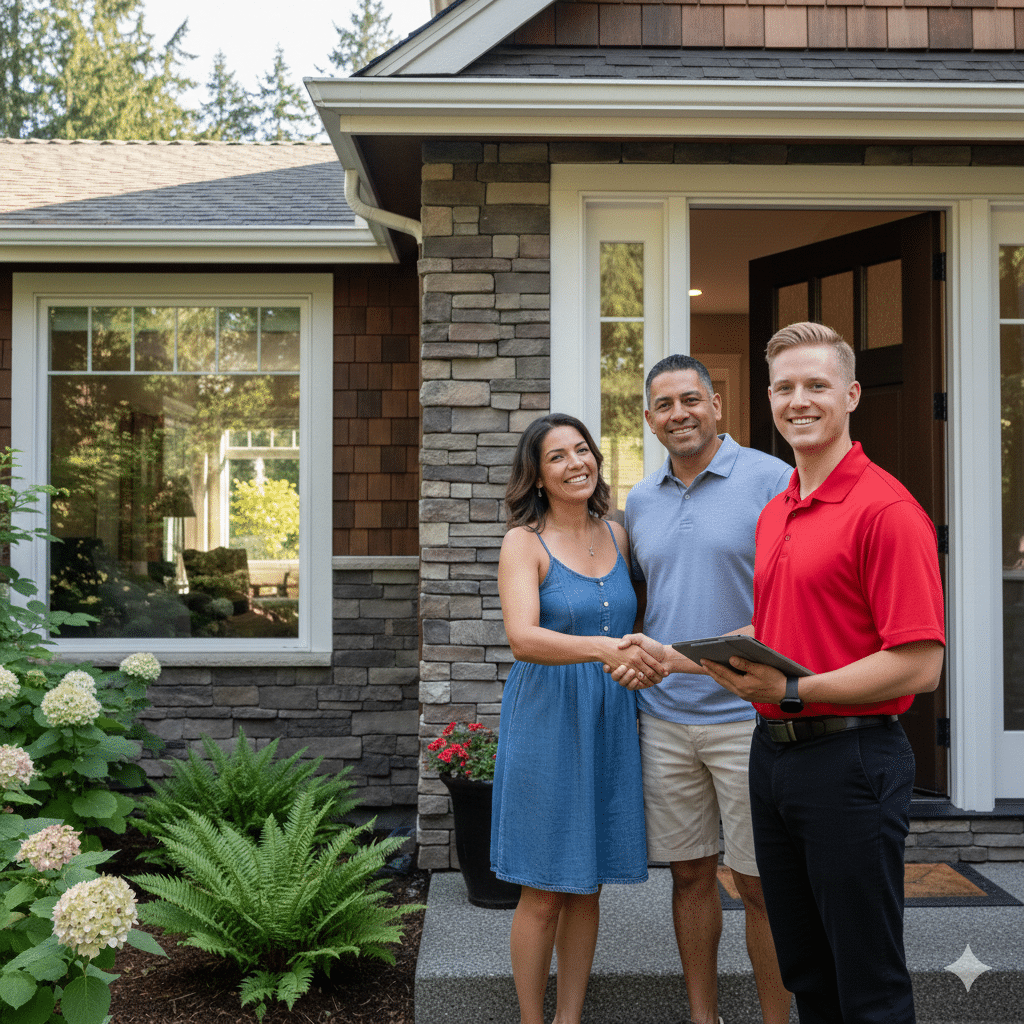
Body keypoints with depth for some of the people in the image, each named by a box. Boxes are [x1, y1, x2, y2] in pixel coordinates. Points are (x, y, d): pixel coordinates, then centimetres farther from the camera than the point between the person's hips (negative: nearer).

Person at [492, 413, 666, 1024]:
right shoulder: (525, 542, -8)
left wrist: (639, 657, -2)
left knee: (587, 887, 12)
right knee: (543, 894, 3)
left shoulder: (617, 536, 8)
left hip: (610, 720, 5)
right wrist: (602, 648, -37)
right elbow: (522, 638, -23)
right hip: (547, 719, -4)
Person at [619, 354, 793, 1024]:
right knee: (690, 875, 14)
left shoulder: (772, 481, -5)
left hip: (746, 714, -5)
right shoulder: (641, 501, 12)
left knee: (761, 885, 3)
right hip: (662, 718, 5)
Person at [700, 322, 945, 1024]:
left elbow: (919, 666, -18)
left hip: (850, 759, -8)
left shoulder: (886, 509, -13)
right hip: (773, 751, 8)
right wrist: (736, 658, 2)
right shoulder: (774, 515, 13)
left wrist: (793, 692, -21)